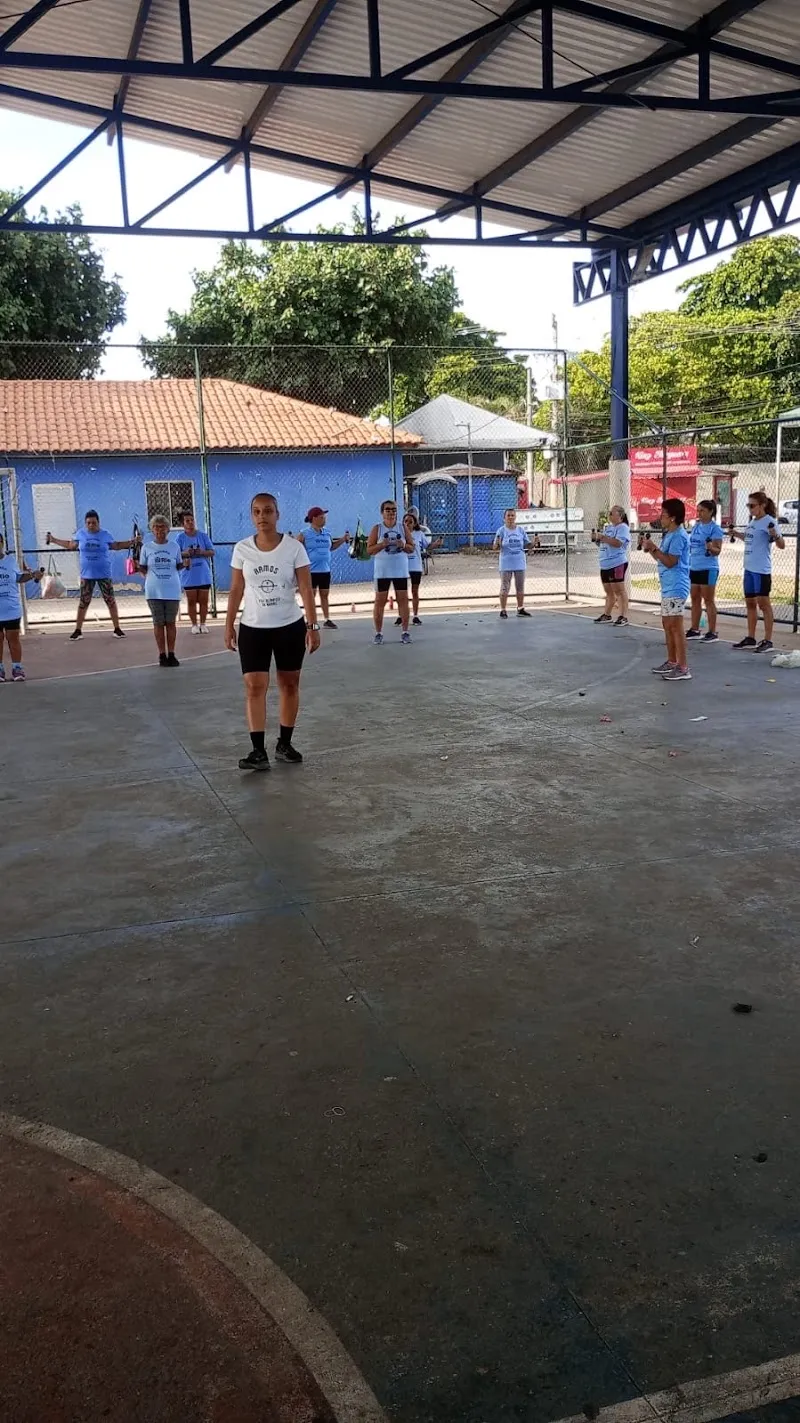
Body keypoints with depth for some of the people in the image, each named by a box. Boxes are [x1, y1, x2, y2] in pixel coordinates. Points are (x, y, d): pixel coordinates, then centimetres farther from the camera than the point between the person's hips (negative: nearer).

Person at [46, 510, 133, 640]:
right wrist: (53, 540, 17)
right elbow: (70, 545, 16)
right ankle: (78, 631, 12)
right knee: (83, 603, 4)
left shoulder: (105, 534, -2)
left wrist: (132, 542, 5)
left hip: (104, 575, -1)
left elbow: (116, 545, 12)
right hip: (86, 575, 1)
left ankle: (117, 629, 13)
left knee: (111, 601, 3)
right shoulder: (80, 534, 2)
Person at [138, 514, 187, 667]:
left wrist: (184, 564, -10)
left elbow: (178, 566, 10)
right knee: (158, 623, 4)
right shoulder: (146, 547, 1)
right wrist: (138, 568, -14)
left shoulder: (174, 545, 3)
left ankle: (171, 654, 13)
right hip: (154, 591, -1)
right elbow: (143, 569, 6)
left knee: (171, 623, 5)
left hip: (172, 590, 1)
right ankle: (162, 655, 10)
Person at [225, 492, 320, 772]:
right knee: (254, 686, -7)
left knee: (289, 684, 8)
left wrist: (313, 626, -12)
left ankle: (284, 743, 20)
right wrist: (229, 625, 3)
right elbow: (236, 591, 5)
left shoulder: (294, 547, -7)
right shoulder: (242, 549, -2)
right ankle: (258, 751, -8)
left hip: (290, 626, 0)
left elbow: (306, 589, -7)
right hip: (253, 628, 1)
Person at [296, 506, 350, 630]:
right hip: (311, 570, -5)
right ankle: (312, 621, 7)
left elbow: (331, 547, 20)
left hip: (325, 570, 5)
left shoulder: (326, 533, 7)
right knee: (311, 596, 1)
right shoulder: (304, 534, -10)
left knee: (325, 595, 11)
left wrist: (343, 539, 10)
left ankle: (327, 620, 18)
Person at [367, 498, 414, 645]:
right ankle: (378, 632, 7)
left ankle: (405, 631, 7)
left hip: (401, 571, 2)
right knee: (380, 601, 0)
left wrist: (404, 546, -12)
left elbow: (411, 548, 9)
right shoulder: (377, 528, 0)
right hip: (382, 571, -2)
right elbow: (369, 550, -4)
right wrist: (382, 545, -19)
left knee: (403, 600, 1)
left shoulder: (402, 528, 7)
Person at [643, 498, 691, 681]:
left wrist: (654, 548, -15)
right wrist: (650, 549, 11)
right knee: (667, 625, 16)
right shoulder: (669, 535, 16)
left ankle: (683, 668, -9)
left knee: (675, 627, -10)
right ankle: (672, 662, 26)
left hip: (675, 589, -11)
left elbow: (670, 562, -19)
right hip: (668, 588, 11)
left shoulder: (678, 536, -15)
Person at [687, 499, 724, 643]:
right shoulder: (696, 526, 11)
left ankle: (713, 632, 2)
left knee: (708, 600, -3)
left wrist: (710, 547, -33)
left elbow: (717, 551, -15)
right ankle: (695, 630, 17)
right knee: (695, 599, 10)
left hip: (708, 569, -8)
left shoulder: (715, 528, -11)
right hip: (694, 567, 8)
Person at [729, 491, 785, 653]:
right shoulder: (753, 521, 12)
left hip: (761, 570, -9)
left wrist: (775, 535, -36)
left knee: (763, 604, -4)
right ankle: (750, 639, 22)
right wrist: (738, 534, 18)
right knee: (750, 603, 13)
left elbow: (781, 545, -18)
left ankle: (767, 641, 2)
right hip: (749, 568, 9)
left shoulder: (769, 521, -13)